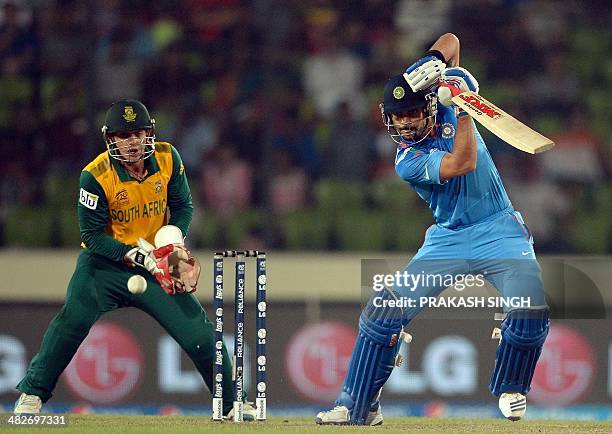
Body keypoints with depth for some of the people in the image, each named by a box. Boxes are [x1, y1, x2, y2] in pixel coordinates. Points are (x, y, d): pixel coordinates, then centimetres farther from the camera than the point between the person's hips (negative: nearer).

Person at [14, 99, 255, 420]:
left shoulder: (167, 158, -8)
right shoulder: (96, 176, -20)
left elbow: (183, 205, 4)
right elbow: (92, 236, -18)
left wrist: (173, 237, -16)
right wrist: (140, 256, -27)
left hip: (157, 262, 3)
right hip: (105, 261, -3)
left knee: (199, 330, -3)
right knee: (73, 319, -24)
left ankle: (233, 402, 14)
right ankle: (32, 393, -12)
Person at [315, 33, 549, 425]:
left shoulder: (442, 104, -3)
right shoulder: (407, 162, -12)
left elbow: (450, 41, 4)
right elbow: (463, 163, -27)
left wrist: (435, 64, -17)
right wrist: (462, 109, -26)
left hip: (500, 231, 1)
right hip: (448, 241, -1)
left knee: (532, 310, -23)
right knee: (384, 312, -11)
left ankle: (511, 390, 4)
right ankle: (357, 405, 1)